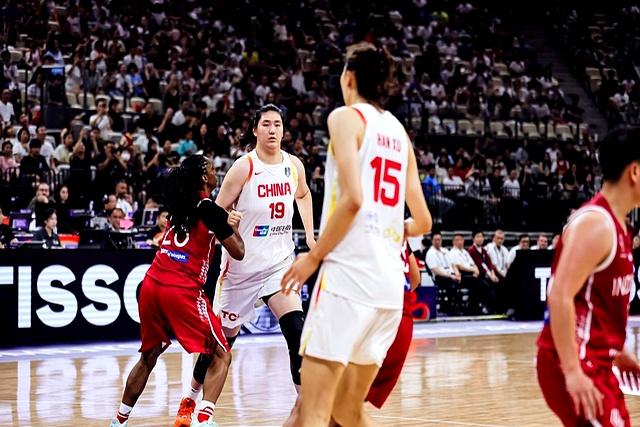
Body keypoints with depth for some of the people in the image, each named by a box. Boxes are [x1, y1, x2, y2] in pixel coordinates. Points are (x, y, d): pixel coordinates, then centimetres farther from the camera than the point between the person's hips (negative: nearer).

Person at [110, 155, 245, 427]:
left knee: (148, 356, 22)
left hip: (151, 286, 7)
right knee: (220, 355, 5)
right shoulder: (211, 210, -4)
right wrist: (233, 226, 15)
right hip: (181, 291, -7)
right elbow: (238, 252, -1)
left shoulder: (178, 203, 15)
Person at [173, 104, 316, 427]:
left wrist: (309, 234, 16)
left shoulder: (294, 166, 1)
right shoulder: (243, 167, -14)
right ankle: (191, 400, 30)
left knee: (297, 332, -14)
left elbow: (303, 195, 24)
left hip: (279, 263, 3)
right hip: (242, 266, -3)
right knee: (222, 339, 9)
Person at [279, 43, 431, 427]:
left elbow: (353, 199, -16)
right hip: (391, 280, 8)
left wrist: (314, 256, -6)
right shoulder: (399, 131, 19)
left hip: (349, 273, -8)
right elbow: (422, 222, 20)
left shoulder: (346, 117, -1)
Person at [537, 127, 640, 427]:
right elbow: (560, 296, -25)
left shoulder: (614, 225, 13)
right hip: (577, 365, -10)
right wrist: (572, 370, -27)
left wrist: (616, 350, 22)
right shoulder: (595, 223, -17)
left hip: (596, 362, 10)